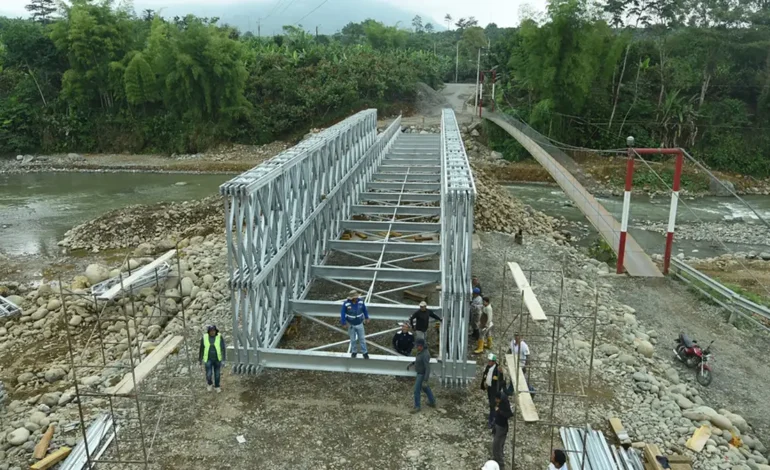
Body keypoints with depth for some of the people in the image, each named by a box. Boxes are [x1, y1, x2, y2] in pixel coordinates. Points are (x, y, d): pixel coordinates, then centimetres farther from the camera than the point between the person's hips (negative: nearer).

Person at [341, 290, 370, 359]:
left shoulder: (360, 302, -20)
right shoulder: (346, 304, -26)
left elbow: (364, 310, -1)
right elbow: (342, 314, -16)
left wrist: (367, 318, 9)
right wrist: (344, 323, -14)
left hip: (359, 324, 1)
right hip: (351, 324, -1)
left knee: (362, 338, 11)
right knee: (353, 339, 16)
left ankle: (364, 352, 28)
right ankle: (354, 352, 38)